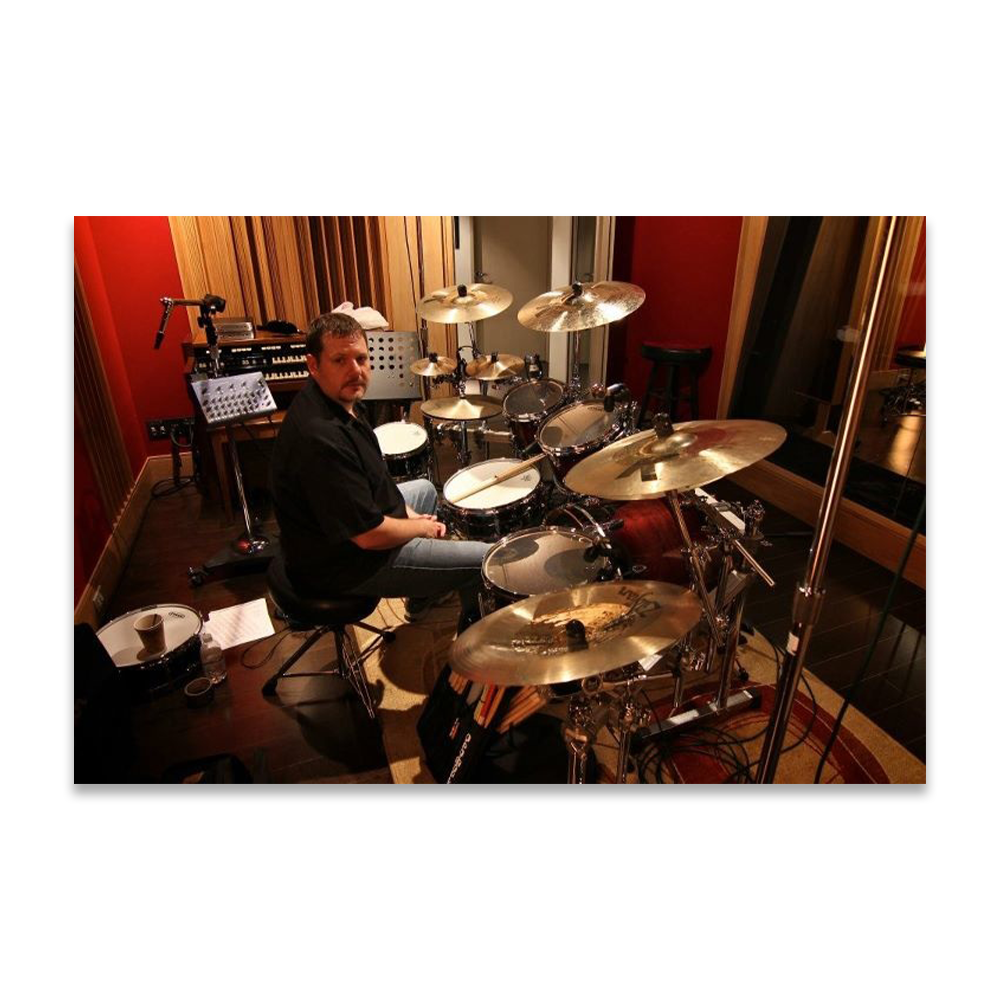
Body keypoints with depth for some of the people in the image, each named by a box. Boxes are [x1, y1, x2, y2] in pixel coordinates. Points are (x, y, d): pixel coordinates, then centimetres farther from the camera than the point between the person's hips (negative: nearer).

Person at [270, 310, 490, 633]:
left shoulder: (342, 401, -1)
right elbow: (369, 536, -29)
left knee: (425, 488, 32)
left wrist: (406, 511, 5)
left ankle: (421, 598, 42)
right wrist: (422, 526, -12)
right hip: (347, 566, -10)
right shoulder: (321, 437, -33)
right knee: (488, 561, -8)